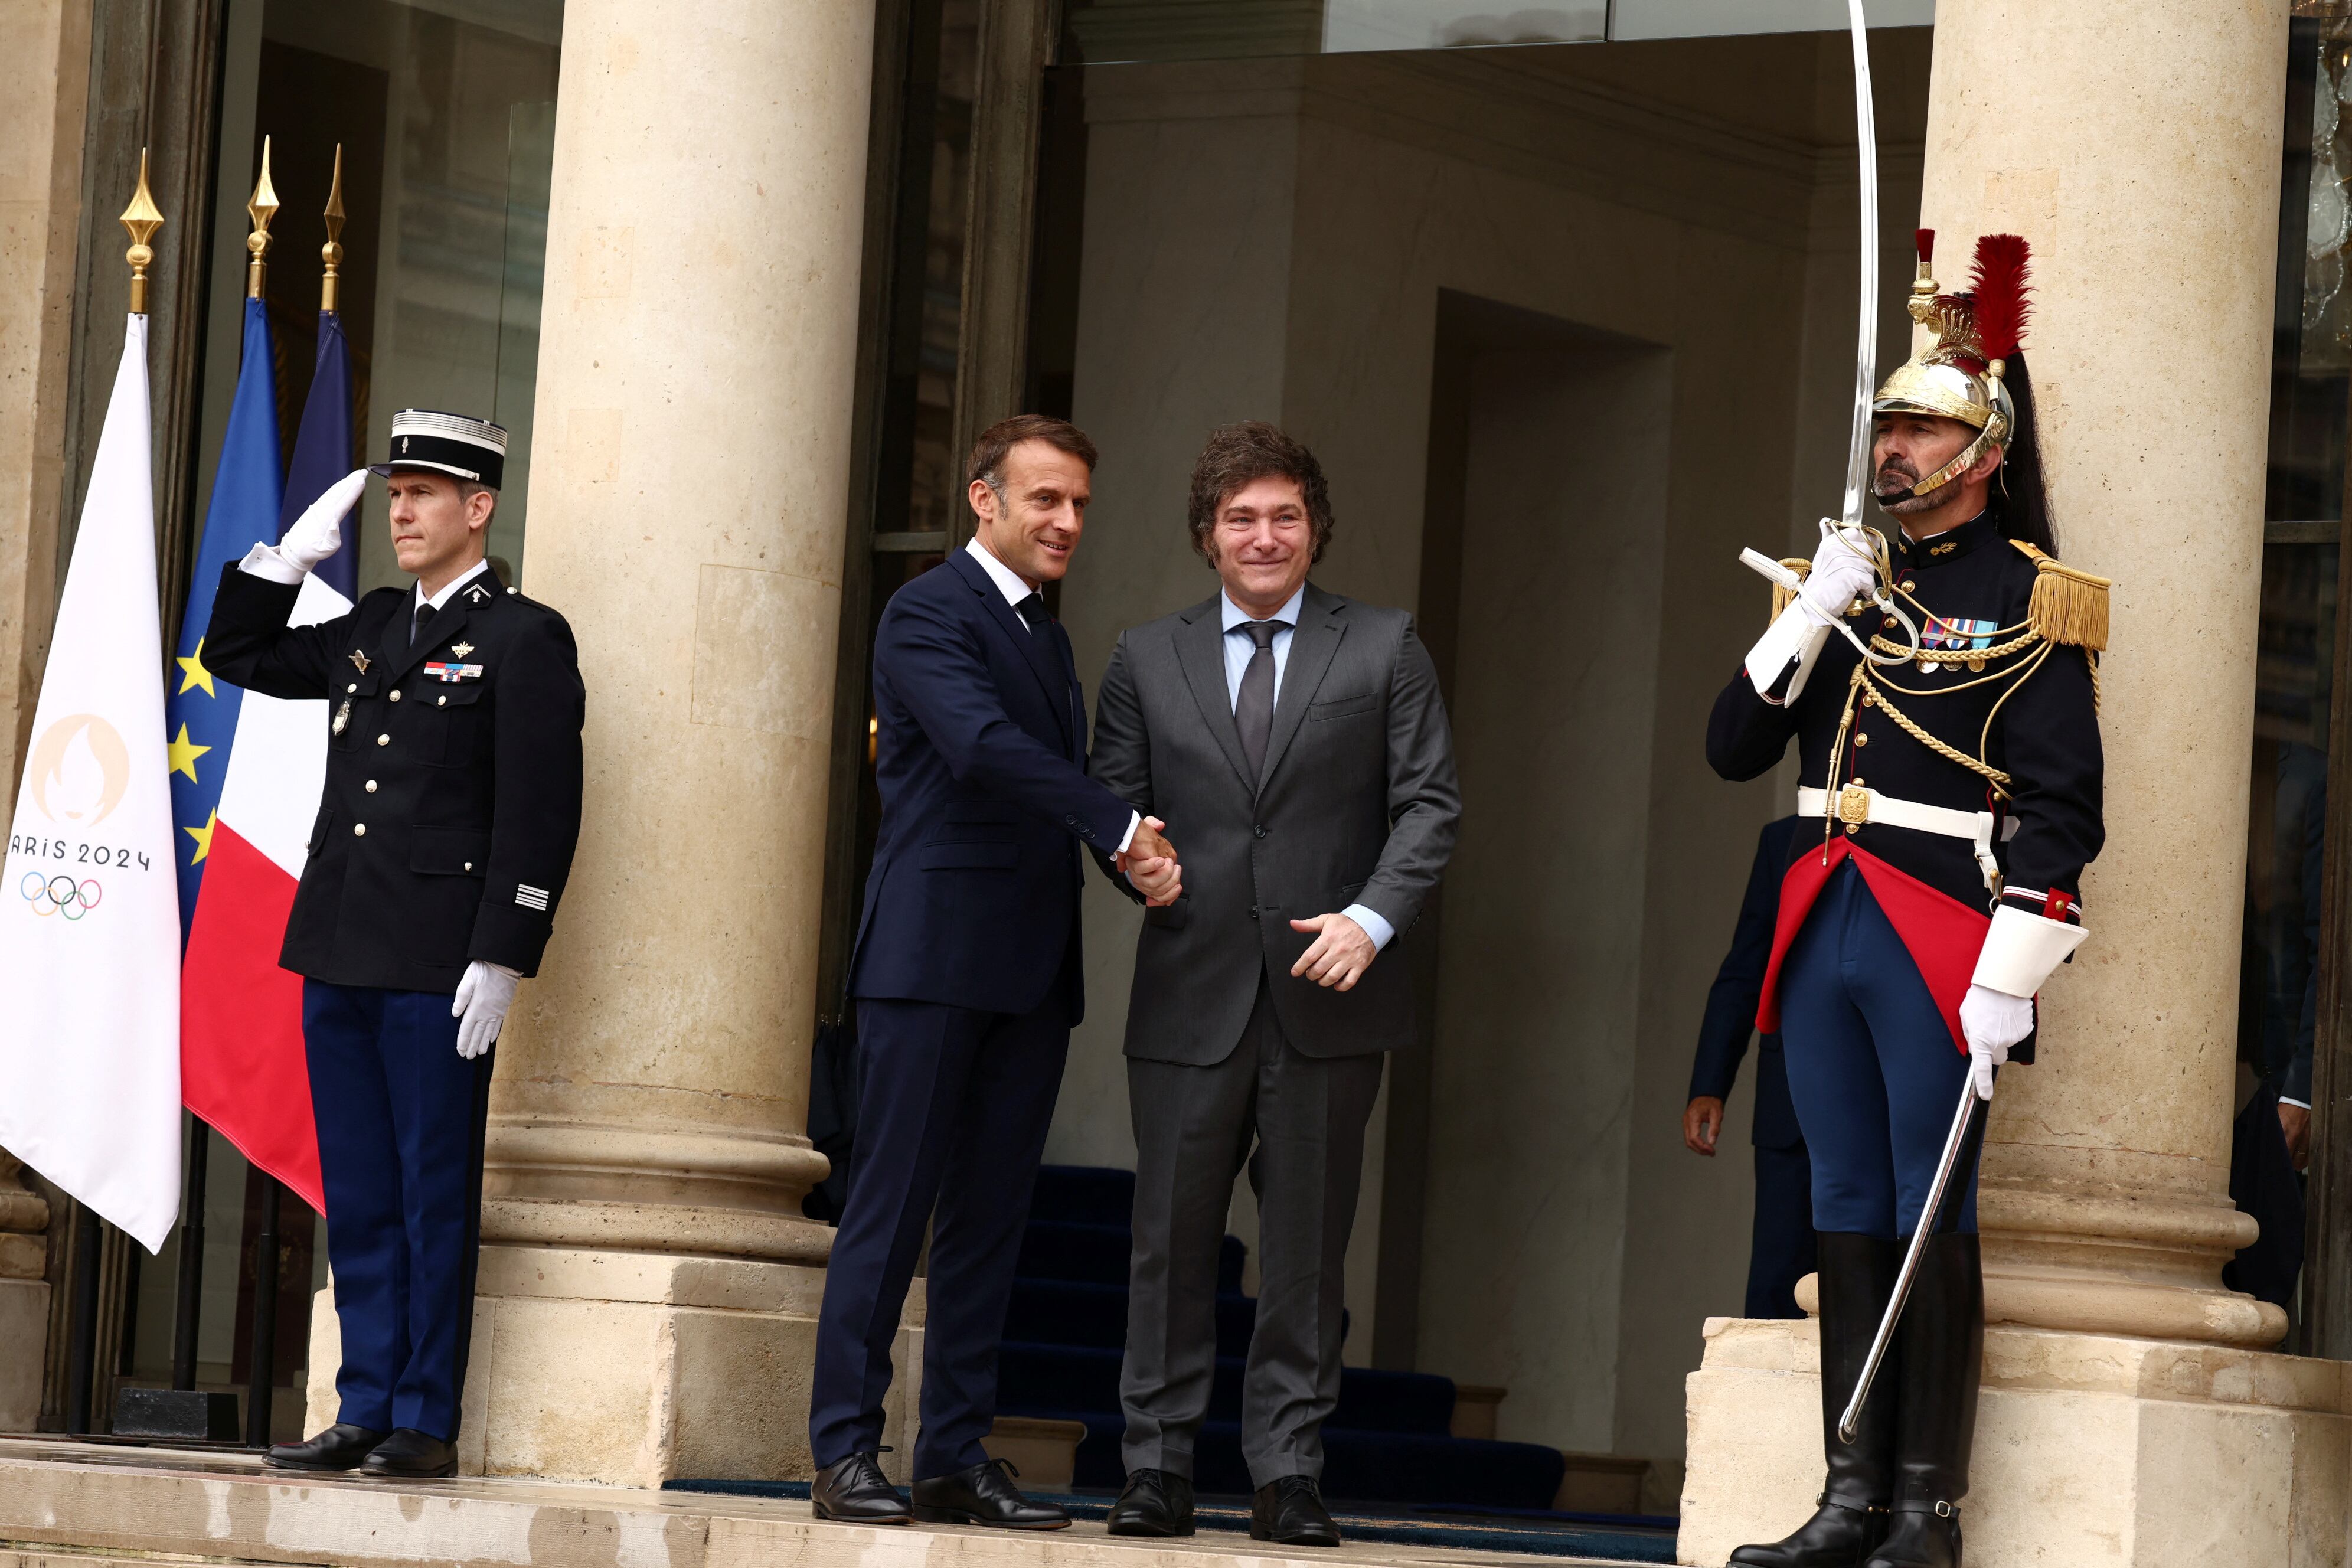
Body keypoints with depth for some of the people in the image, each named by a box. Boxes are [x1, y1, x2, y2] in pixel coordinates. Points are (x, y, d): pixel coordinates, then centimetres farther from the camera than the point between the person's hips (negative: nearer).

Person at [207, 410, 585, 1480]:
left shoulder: (523, 640, -4)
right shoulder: (370, 629, 17)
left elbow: (539, 816, -10)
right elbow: (234, 656, 27)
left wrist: (501, 959, -16)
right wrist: (291, 554, 14)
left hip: (440, 965, -7)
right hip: (340, 951, 7)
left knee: (433, 1193, -3)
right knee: (358, 1196, 8)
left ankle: (428, 1422, 0)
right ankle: (366, 1412, 12)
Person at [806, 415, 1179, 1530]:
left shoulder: (1049, 640, 21)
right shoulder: (926, 614, -5)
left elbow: (1065, 773, 17)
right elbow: (984, 744, -20)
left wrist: (1140, 854, 1)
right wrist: (1121, 828, -19)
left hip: (1030, 971, 8)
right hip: (934, 953, -8)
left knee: (988, 1218, 7)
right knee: (892, 1206, -6)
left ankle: (957, 1459, 9)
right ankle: (844, 1455, -4)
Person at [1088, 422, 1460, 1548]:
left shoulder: (1384, 650, 8)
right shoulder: (1147, 660, 13)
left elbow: (1429, 803, 3)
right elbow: (1112, 804, 15)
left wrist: (1373, 918, -11)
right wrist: (1135, 857, -8)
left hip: (1327, 994, -1)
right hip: (1192, 996, 1)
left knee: (1307, 1246, 1)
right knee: (1172, 1240, 0)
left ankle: (1288, 1475, 6)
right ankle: (1157, 1469, 6)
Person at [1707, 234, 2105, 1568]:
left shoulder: (2028, 603, -4)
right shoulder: (1852, 585, 15)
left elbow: (2062, 809, -10)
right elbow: (1734, 748, 11)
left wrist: (2009, 981, -17)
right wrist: (1812, 612, -3)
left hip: (1939, 941, -6)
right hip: (1826, 930, 6)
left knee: (1933, 1219, -4)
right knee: (1852, 1217, 7)